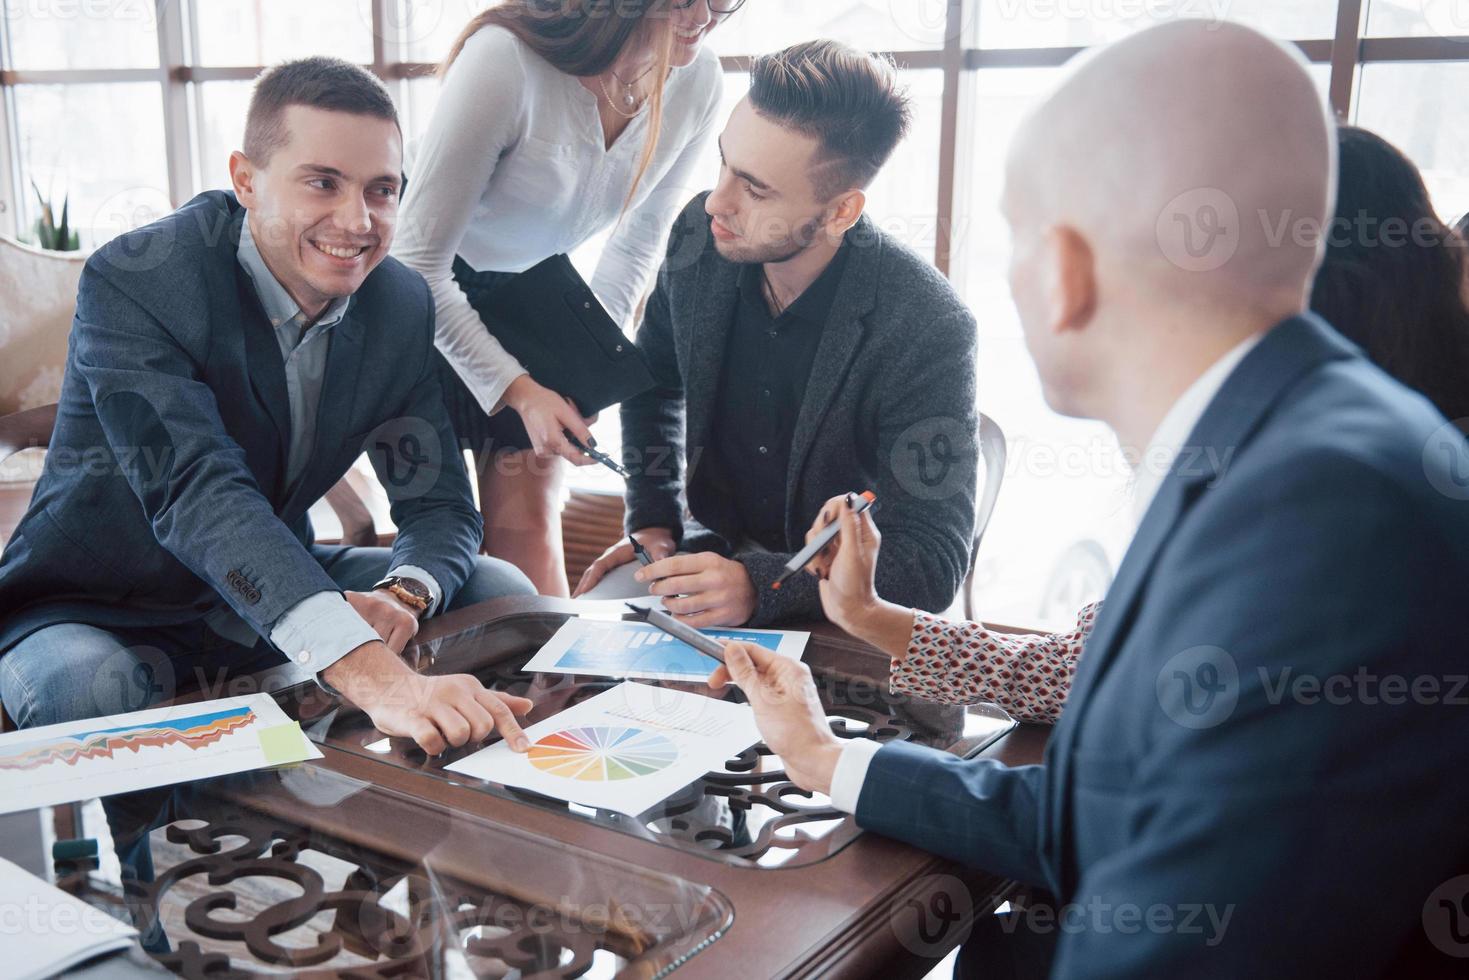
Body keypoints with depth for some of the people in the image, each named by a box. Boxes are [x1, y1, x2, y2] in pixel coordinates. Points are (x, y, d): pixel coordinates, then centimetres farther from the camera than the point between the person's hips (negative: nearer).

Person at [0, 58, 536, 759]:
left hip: (277, 591, 6)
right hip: (99, 616, -5)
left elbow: (440, 503, -4)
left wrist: (402, 595, -30)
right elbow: (197, 494, -40)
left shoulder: (402, 305, -6)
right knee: (89, 694, -38)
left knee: (500, 592, -9)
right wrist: (370, 674, -54)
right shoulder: (134, 282, -25)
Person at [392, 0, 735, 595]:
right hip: (419, 285, -4)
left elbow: (638, 242, 2)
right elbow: (419, 261, -25)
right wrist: (516, 390, -26)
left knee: (529, 519, 0)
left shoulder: (698, 82, -15)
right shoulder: (506, 56, -32)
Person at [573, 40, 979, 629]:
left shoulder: (928, 330, -26)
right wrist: (654, 520, 2)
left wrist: (761, 586, -34)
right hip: (714, 548, 4)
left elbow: (933, 561, -22)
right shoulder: (700, 235, -10)